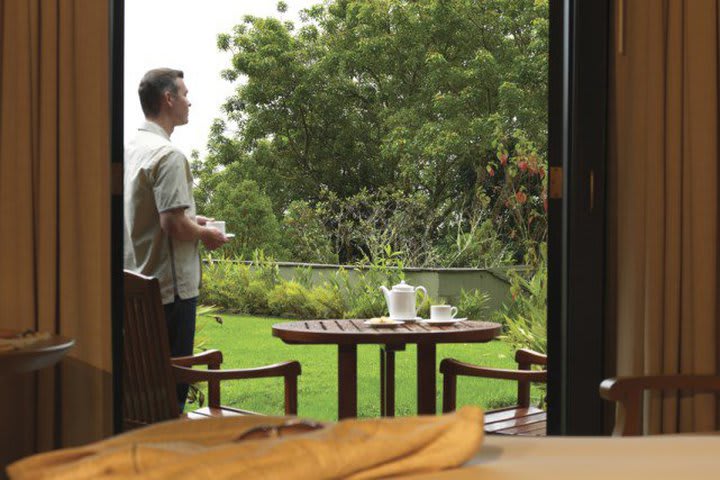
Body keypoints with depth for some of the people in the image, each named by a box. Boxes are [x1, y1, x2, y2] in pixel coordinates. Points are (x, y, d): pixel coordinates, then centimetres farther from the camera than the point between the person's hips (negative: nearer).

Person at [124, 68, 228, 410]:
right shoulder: (168, 156, -17)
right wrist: (207, 235, -6)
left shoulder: (130, 150, 10)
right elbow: (174, 225, -23)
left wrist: (189, 219, 17)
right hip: (171, 288, -9)